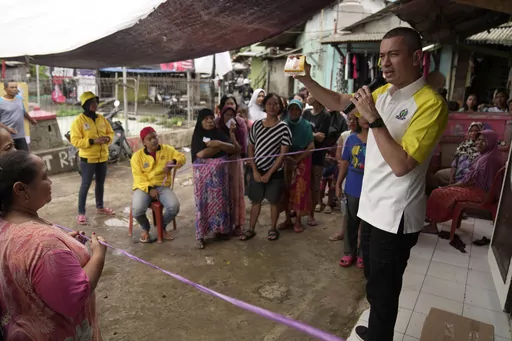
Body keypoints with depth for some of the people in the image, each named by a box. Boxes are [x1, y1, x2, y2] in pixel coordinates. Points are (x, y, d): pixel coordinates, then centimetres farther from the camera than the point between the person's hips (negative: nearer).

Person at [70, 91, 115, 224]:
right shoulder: (79, 121, -11)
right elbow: (75, 140, -16)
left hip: (102, 157, 6)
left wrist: (108, 138, -10)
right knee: (85, 185, -1)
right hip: (88, 158, -6)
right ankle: (81, 213, 9)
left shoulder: (101, 118, 6)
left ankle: (100, 207, 34)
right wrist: (92, 141, -25)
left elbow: (110, 132, 13)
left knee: (100, 183, 17)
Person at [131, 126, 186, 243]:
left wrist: (173, 162, -15)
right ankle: (145, 229, 7)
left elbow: (181, 157, 8)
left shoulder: (167, 149, 5)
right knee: (137, 210, -30)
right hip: (144, 187, -1)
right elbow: (138, 176, -7)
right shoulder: (137, 156, -1)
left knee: (174, 206, -26)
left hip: (162, 186, 2)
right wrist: (149, 189, -21)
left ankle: (163, 227, 8)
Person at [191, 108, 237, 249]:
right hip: (203, 174, -3)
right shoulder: (197, 136, -2)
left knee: (220, 201, 9)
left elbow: (233, 149, -1)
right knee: (203, 203, -1)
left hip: (220, 173, 4)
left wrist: (219, 143, -17)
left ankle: (220, 229, 23)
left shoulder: (220, 134, 8)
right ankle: (200, 235, 6)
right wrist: (222, 147, -8)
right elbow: (201, 154, -18)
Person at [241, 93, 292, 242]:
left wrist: (269, 174, -12)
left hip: (275, 172, -2)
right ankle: (251, 229, 25)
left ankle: (273, 229, 28)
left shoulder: (283, 128, -8)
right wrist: (255, 171, -6)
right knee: (255, 201, 12)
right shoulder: (257, 125, 1)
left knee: (273, 201, 10)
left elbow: (283, 154, -10)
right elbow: (250, 149, 4)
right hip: (257, 170, 2)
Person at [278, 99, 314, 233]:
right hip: (285, 160, 2)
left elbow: (311, 147, -8)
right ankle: (288, 219, 15)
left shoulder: (306, 125, -4)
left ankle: (298, 221, 9)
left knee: (300, 190, -2)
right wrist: (286, 157, -13)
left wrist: (297, 159, -15)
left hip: (302, 161, -2)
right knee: (286, 190, 4)